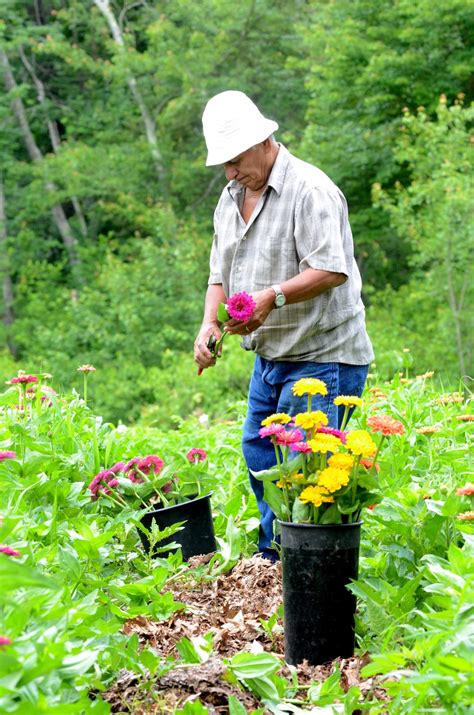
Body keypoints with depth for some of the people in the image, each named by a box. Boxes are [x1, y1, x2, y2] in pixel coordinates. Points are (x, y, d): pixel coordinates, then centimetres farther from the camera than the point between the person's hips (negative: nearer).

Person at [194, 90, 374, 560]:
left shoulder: (310, 190, -16)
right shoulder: (231, 199, 12)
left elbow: (332, 270, -23)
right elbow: (220, 274, 16)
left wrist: (273, 297, -33)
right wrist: (210, 321, -2)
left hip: (322, 357, -9)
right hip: (270, 355, 9)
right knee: (258, 451, 14)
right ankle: (273, 561, 27)